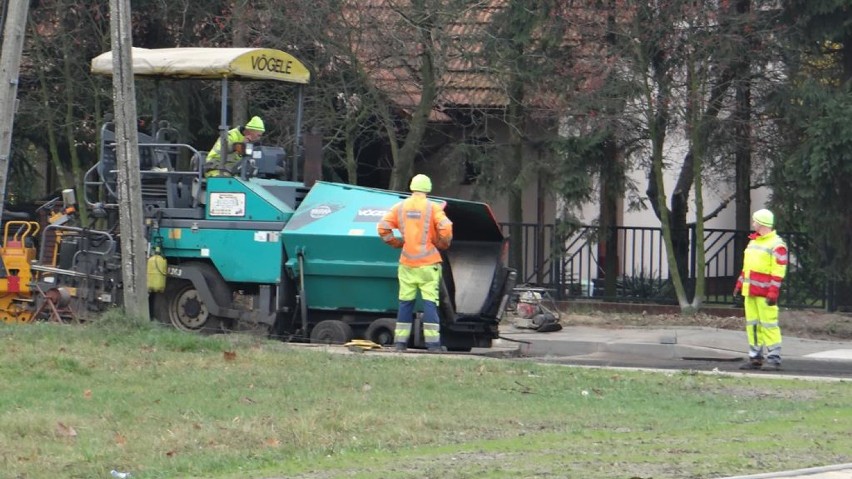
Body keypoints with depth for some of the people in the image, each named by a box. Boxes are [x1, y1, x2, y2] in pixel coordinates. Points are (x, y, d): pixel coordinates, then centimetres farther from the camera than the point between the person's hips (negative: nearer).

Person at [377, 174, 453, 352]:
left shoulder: (400, 207, 6)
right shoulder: (433, 208, -4)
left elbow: (382, 227, 1)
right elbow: (445, 229, -16)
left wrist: (396, 243, 12)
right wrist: (442, 244, 2)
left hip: (407, 263, 3)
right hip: (428, 263, -3)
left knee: (405, 302, 9)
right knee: (430, 302, -3)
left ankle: (400, 341, 9)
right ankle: (433, 342, -7)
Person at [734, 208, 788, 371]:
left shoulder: (777, 245, -9)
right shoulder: (753, 241, 19)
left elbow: (779, 271, -14)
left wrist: (773, 292, -20)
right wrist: (739, 284, 21)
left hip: (765, 293, -9)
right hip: (750, 291, 9)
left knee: (769, 324, -9)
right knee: (752, 324, 9)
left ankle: (774, 359, -7)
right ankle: (755, 358, 15)